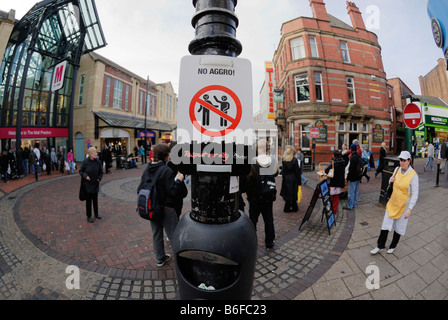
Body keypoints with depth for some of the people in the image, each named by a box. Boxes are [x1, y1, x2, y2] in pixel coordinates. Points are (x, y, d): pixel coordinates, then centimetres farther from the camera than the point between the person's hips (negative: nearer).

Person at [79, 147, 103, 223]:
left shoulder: (98, 161, -5)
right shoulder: (85, 161, -13)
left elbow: (101, 171, 7)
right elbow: (80, 171, -3)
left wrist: (99, 178, -7)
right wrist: (85, 176, -19)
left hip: (95, 183, 3)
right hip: (88, 184, -3)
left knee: (95, 199, 15)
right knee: (89, 200, 5)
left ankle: (96, 214, 31)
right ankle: (89, 216, 19)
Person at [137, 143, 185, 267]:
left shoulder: (147, 170, 2)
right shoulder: (166, 170, -21)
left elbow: (140, 189, 7)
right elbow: (173, 192, -23)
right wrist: (178, 180, -10)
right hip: (166, 209, -7)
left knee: (156, 234, 20)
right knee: (174, 236, 6)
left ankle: (160, 258, 37)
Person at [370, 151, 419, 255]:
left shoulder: (413, 175, -17)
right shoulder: (397, 170, 0)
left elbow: (415, 194, -16)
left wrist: (410, 209, -21)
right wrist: (391, 180, -5)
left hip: (404, 205, -4)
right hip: (392, 203, 5)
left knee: (399, 227, 13)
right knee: (386, 224, 8)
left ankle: (393, 246, 34)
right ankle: (380, 246, 21)